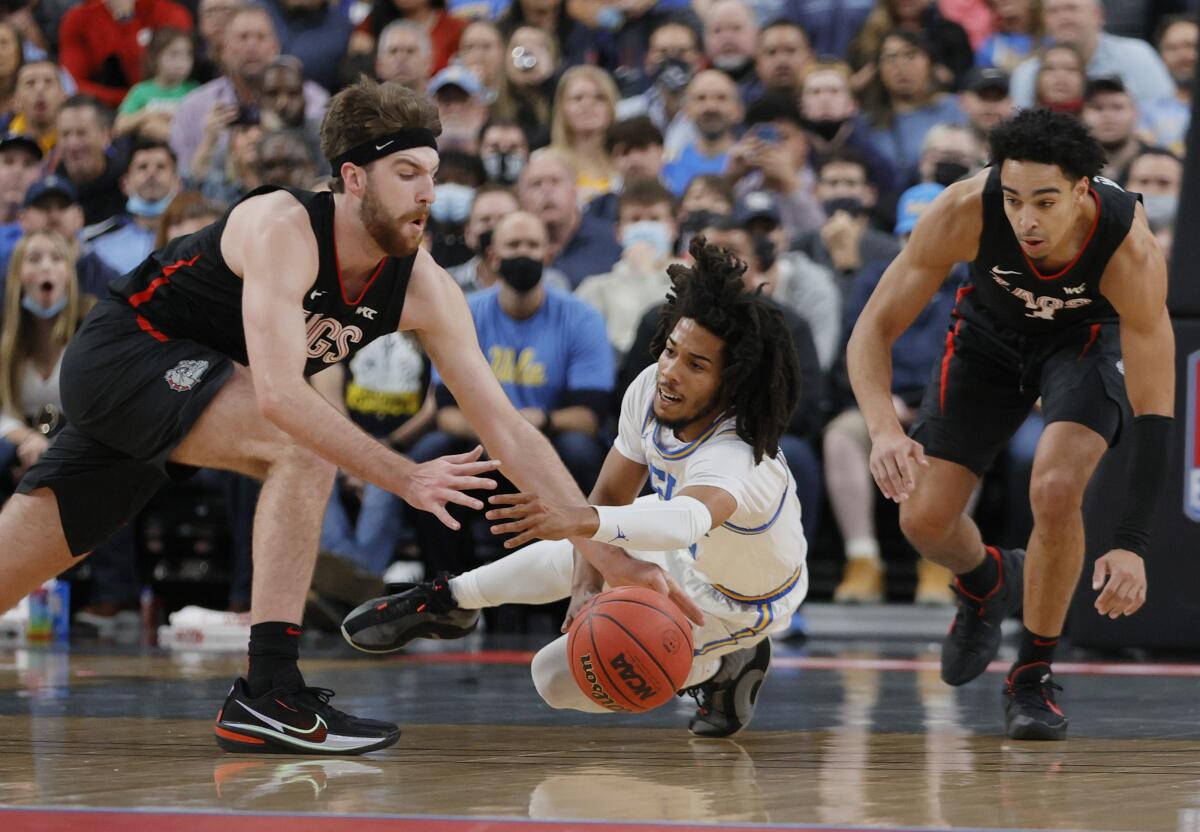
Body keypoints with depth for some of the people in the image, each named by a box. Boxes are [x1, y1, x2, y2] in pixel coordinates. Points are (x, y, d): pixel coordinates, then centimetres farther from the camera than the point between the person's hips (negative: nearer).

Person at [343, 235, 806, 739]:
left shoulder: (737, 457, -46)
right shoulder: (650, 390, -23)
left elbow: (688, 520, -68)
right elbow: (610, 494, -10)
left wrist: (579, 521, -83)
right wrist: (590, 574, -28)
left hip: (729, 604, -6)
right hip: (687, 558, 6)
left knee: (558, 679, -6)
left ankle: (723, 665, 8)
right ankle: (449, 599, 44)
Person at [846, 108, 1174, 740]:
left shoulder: (1130, 250, -38)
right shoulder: (964, 211, -36)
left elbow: (1154, 410, -33)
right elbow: (873, 330, -29)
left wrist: (1131, 544, -41)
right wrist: (884, 429, -48)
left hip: (1089, 335, -2)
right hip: (992, 331, 2)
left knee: (1056, 488, -28)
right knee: (924, 519, -6)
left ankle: (1033, 677, -6)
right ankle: (986, 584, 33)